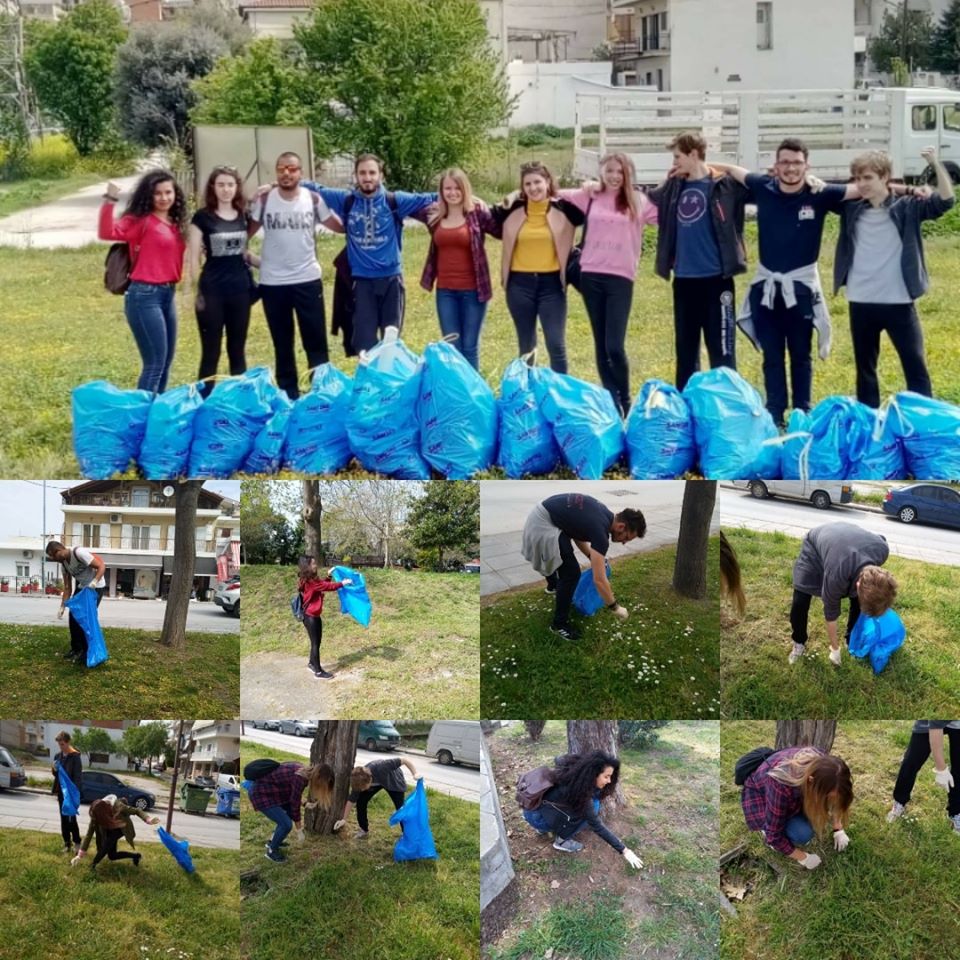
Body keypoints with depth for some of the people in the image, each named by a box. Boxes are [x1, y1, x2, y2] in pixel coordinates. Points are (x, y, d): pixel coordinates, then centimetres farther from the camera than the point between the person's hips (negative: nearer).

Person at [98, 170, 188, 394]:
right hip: (145, 296, -8)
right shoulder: (140, 220, -9)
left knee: (165, 364, 15)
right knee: (154, 364, -9)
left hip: (168, 295, 8)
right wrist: (109, 202, -33)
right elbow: (107, 232, -24)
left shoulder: (175, 223, 12)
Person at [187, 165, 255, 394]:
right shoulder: (202, 217, -5)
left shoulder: (243, 216, 8)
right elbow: (194, 258, -4)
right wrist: (197, 291, -8)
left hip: (240, 288, 4)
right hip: (212, 290, -4)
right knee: (211, 353, -1)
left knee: (237, 350, 11)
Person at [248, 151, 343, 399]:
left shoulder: (313, 199, -2)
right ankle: (288, 393, 19)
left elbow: (339, 227, 6)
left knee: (316, 339, 5)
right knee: (282, 343, 11)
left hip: (308, 279, 0)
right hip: (273, 282, 0)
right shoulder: (263, 199, -3)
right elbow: (248, 232, 5)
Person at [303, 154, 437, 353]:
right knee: (364, 341, 2)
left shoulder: (394, 201, -2)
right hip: (362, 280, 1)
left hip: (391, 278, -1)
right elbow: (315, 189, 12)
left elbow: (427, 199, -3)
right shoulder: (346, 200, 3)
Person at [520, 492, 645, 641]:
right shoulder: (600, 529, -22)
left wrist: (592, 557, 15)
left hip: (541, 515, 10)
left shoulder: (604, 515, 5)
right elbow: (599, 580, -22)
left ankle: (553, 585, 67)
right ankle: (559, 624, 5)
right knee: (571, 573, -9)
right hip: (543, 524, -10)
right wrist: (615, 607, -11)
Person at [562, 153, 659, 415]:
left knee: (615, 346, -10)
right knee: (601, 344, 8)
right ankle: (610, 399, 18)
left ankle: (625, 400, 10)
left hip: (621, 278, -2)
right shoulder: (589, 197, 8)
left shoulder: (638, 201, 4)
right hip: (591, 276, 3)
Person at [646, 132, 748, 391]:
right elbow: (650, 197, 26)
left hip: (715, 278, -6)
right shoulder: (674, 187, 10)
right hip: (683, 279, 6)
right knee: (685, 347, 14)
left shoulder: (724, 185, -7)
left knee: (721, 349, -2)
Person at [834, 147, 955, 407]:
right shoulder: (851, 209, 5)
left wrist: (936, 164, -24)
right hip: (861, 304, 3)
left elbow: (945, 201, -15)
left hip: (898, 303, -3)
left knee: (915, 366, 2)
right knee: (865, 367, 14)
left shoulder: (907, 208, -4)